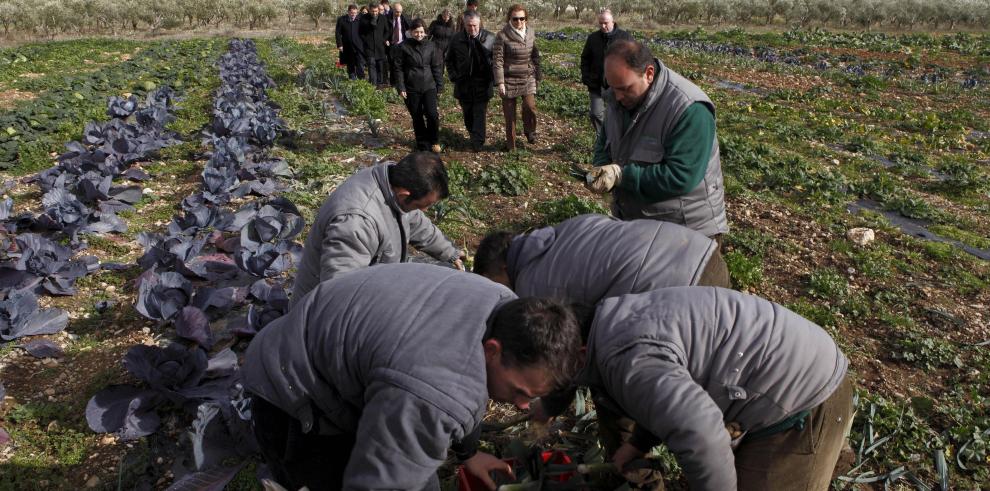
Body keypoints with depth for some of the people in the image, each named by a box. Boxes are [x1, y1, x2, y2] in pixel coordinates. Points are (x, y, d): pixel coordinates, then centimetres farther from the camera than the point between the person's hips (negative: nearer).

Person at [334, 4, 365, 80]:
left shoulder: (359, 19, -2)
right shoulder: (341, 20, -1)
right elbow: (337, 33, 1)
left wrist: (364, 44, 2)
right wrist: (339, 45, -5)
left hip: (358, 46, -1)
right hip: (347, 48, 1)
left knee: (360, 65, -10)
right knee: (350, 65, 11)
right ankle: (352, 79, 22)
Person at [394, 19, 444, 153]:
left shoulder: (429, 46, 4)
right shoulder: (403, 47, -4)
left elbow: (437, 66, 9)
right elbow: (398, 68, -2)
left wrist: (439, 85, 6)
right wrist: (400, 88, -8)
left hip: (429, 87, 1)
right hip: (411, 89, -1)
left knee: (432, 114, -10)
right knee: (417, 117, 7)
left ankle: (434, 141, 11)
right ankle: (422, 143, 22)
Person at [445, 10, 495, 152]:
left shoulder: (489, 38, -6)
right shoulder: (456, 39, 0)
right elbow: (449, 60, 11)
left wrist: (492, 77, -5)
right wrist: (454, 76, 2)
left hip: (482, 85, -3)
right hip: (463, 85, 3)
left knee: (479, 114, -3)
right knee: (468, 114, 13)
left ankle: (477, 143, 2)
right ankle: (474, 137, 31)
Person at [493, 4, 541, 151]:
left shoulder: (530, 33, 3)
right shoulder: (502, 36, -11)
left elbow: (535, 56, 14)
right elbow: (497, 60, -11)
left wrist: (537, 76, 15)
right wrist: (500, 83, -15)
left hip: (528, 78, 3)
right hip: (509, 79, -3)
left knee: (530, 106, -12)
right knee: (509, 113, 3)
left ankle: (529, 131, 19)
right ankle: (510, 144, 19)